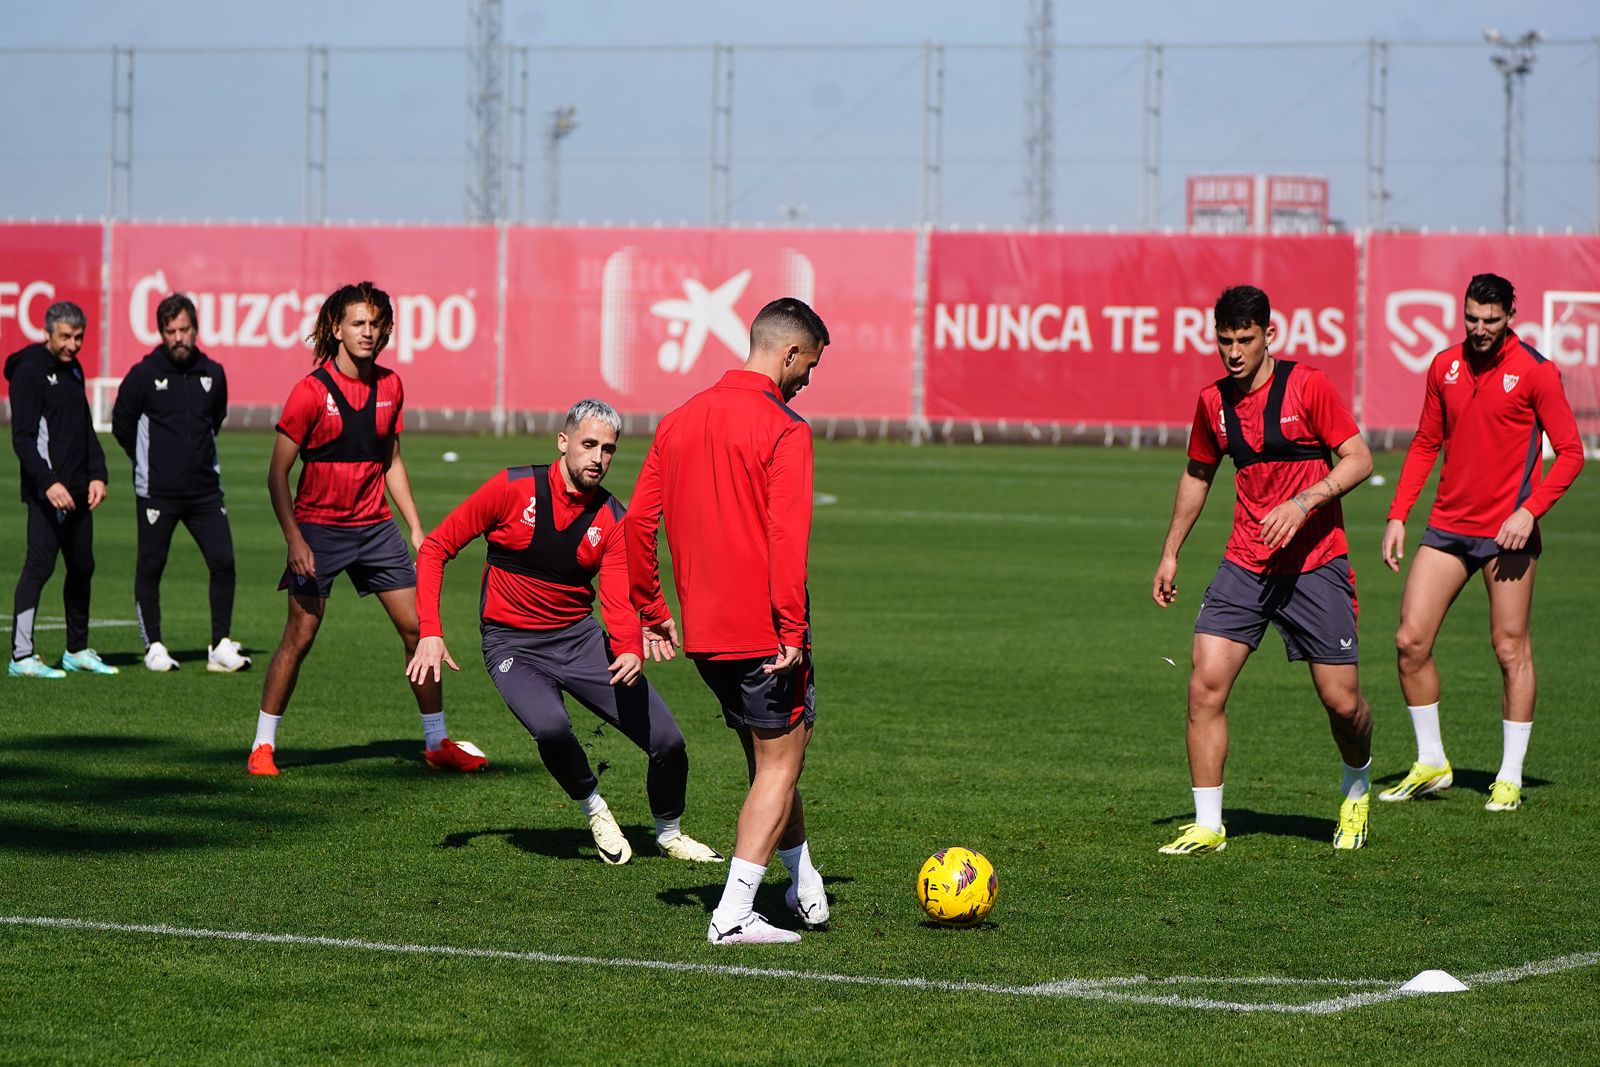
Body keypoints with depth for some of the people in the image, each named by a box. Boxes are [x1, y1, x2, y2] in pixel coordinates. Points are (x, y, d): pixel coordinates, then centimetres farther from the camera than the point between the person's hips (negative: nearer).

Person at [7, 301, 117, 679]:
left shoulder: (73, 369, 15)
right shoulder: (30, 371, -10)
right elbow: (22, 438, -15)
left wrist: (97, 475, 9)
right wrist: (48, 483, -24)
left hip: (78, 491, 8)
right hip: (46, 491, -8)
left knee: (82, 567, 12)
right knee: (40, 565, -11)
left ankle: (78, 650, 23)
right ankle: (21, 656, -10)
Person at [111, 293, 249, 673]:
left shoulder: (212, 374, 5)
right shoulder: (143, 375, -6)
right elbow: (121, 424, 5)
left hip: (205, 488, 3)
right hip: (156, 492, -3)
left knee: (223, 561, -5)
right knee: (150, 567, 3)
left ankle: (221, 647, 2)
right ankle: (154, 647, 14)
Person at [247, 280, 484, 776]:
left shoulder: (389, 386, 5)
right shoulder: (311, 391, -11)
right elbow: (277, 474, -9)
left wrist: (416, 528, 13)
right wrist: (294, 539, -17)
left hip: (375, 526, 5)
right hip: (319, 527, -5)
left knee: (418, 628, 3)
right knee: (299, 636, -7)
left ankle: (437, 743, 14)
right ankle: (262, 747, 4)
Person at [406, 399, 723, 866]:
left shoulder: (614, 521, -3)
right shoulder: (514, 489, -11)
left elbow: (619, 600, -12)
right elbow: (436, 548, -5)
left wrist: (631, 650, -35)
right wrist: (430, 633, -13)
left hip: (580, 636, 3)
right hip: (512, 645, -3)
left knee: (667, 741, -6)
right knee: (551, 726, -34)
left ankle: (669, 833, 25)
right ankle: (594, 809, -3)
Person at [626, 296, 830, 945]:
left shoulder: (681, 420, 10)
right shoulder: (784, 429, -12)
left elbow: (636, 525, 11)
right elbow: (787, 538, -20)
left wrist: (652, 612, 17)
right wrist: (792, 629, -19)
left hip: (703, 633, 7)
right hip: (763, 633, -7)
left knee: (769, 758, 21)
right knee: (779, 767, 2)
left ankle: (805, 887, 31)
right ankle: (733, 916, -5)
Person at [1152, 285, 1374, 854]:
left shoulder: (1307, 385, -9)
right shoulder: (1214, 401, 6)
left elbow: (1358, 459, -9)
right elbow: (1198, 475, 21)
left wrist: (1303, 502, -23)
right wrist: (1170, 554, 20)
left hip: (1315, 563, -4)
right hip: (1245, 564, 4)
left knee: (1342, 700, -2)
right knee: (1205, 685, -12)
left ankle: (1356, 789, 30)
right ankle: (1208, 825, -5)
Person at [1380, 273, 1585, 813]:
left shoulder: (1535, 372, -7)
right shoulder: (1445, 366, 8)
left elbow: (1571, 452, -5)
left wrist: (1529, 510, -17)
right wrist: (1398, 515, 10)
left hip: (1506, 531, -5)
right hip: (1447, 525, 5)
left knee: (1511, 649, -2)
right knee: (1411, 640, -2)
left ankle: (1510, 778, 7)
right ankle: (1430, 764, 12)